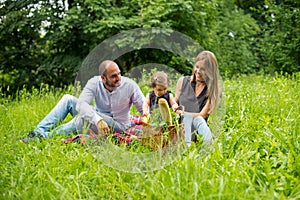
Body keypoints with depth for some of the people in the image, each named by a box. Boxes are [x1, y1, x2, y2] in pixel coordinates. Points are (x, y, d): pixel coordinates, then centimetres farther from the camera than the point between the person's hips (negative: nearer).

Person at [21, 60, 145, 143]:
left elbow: (145, 109, -13)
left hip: (118, 125, -4)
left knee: (84, 117, -33)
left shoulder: (129, 85, -17)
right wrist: (97, 120, -48)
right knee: (68, 99, -9)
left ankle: (47, 137, -30)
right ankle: (40, 131, -17)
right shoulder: (94, 83, -14)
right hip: (97, 117, 4)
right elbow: (81, 103, -30)